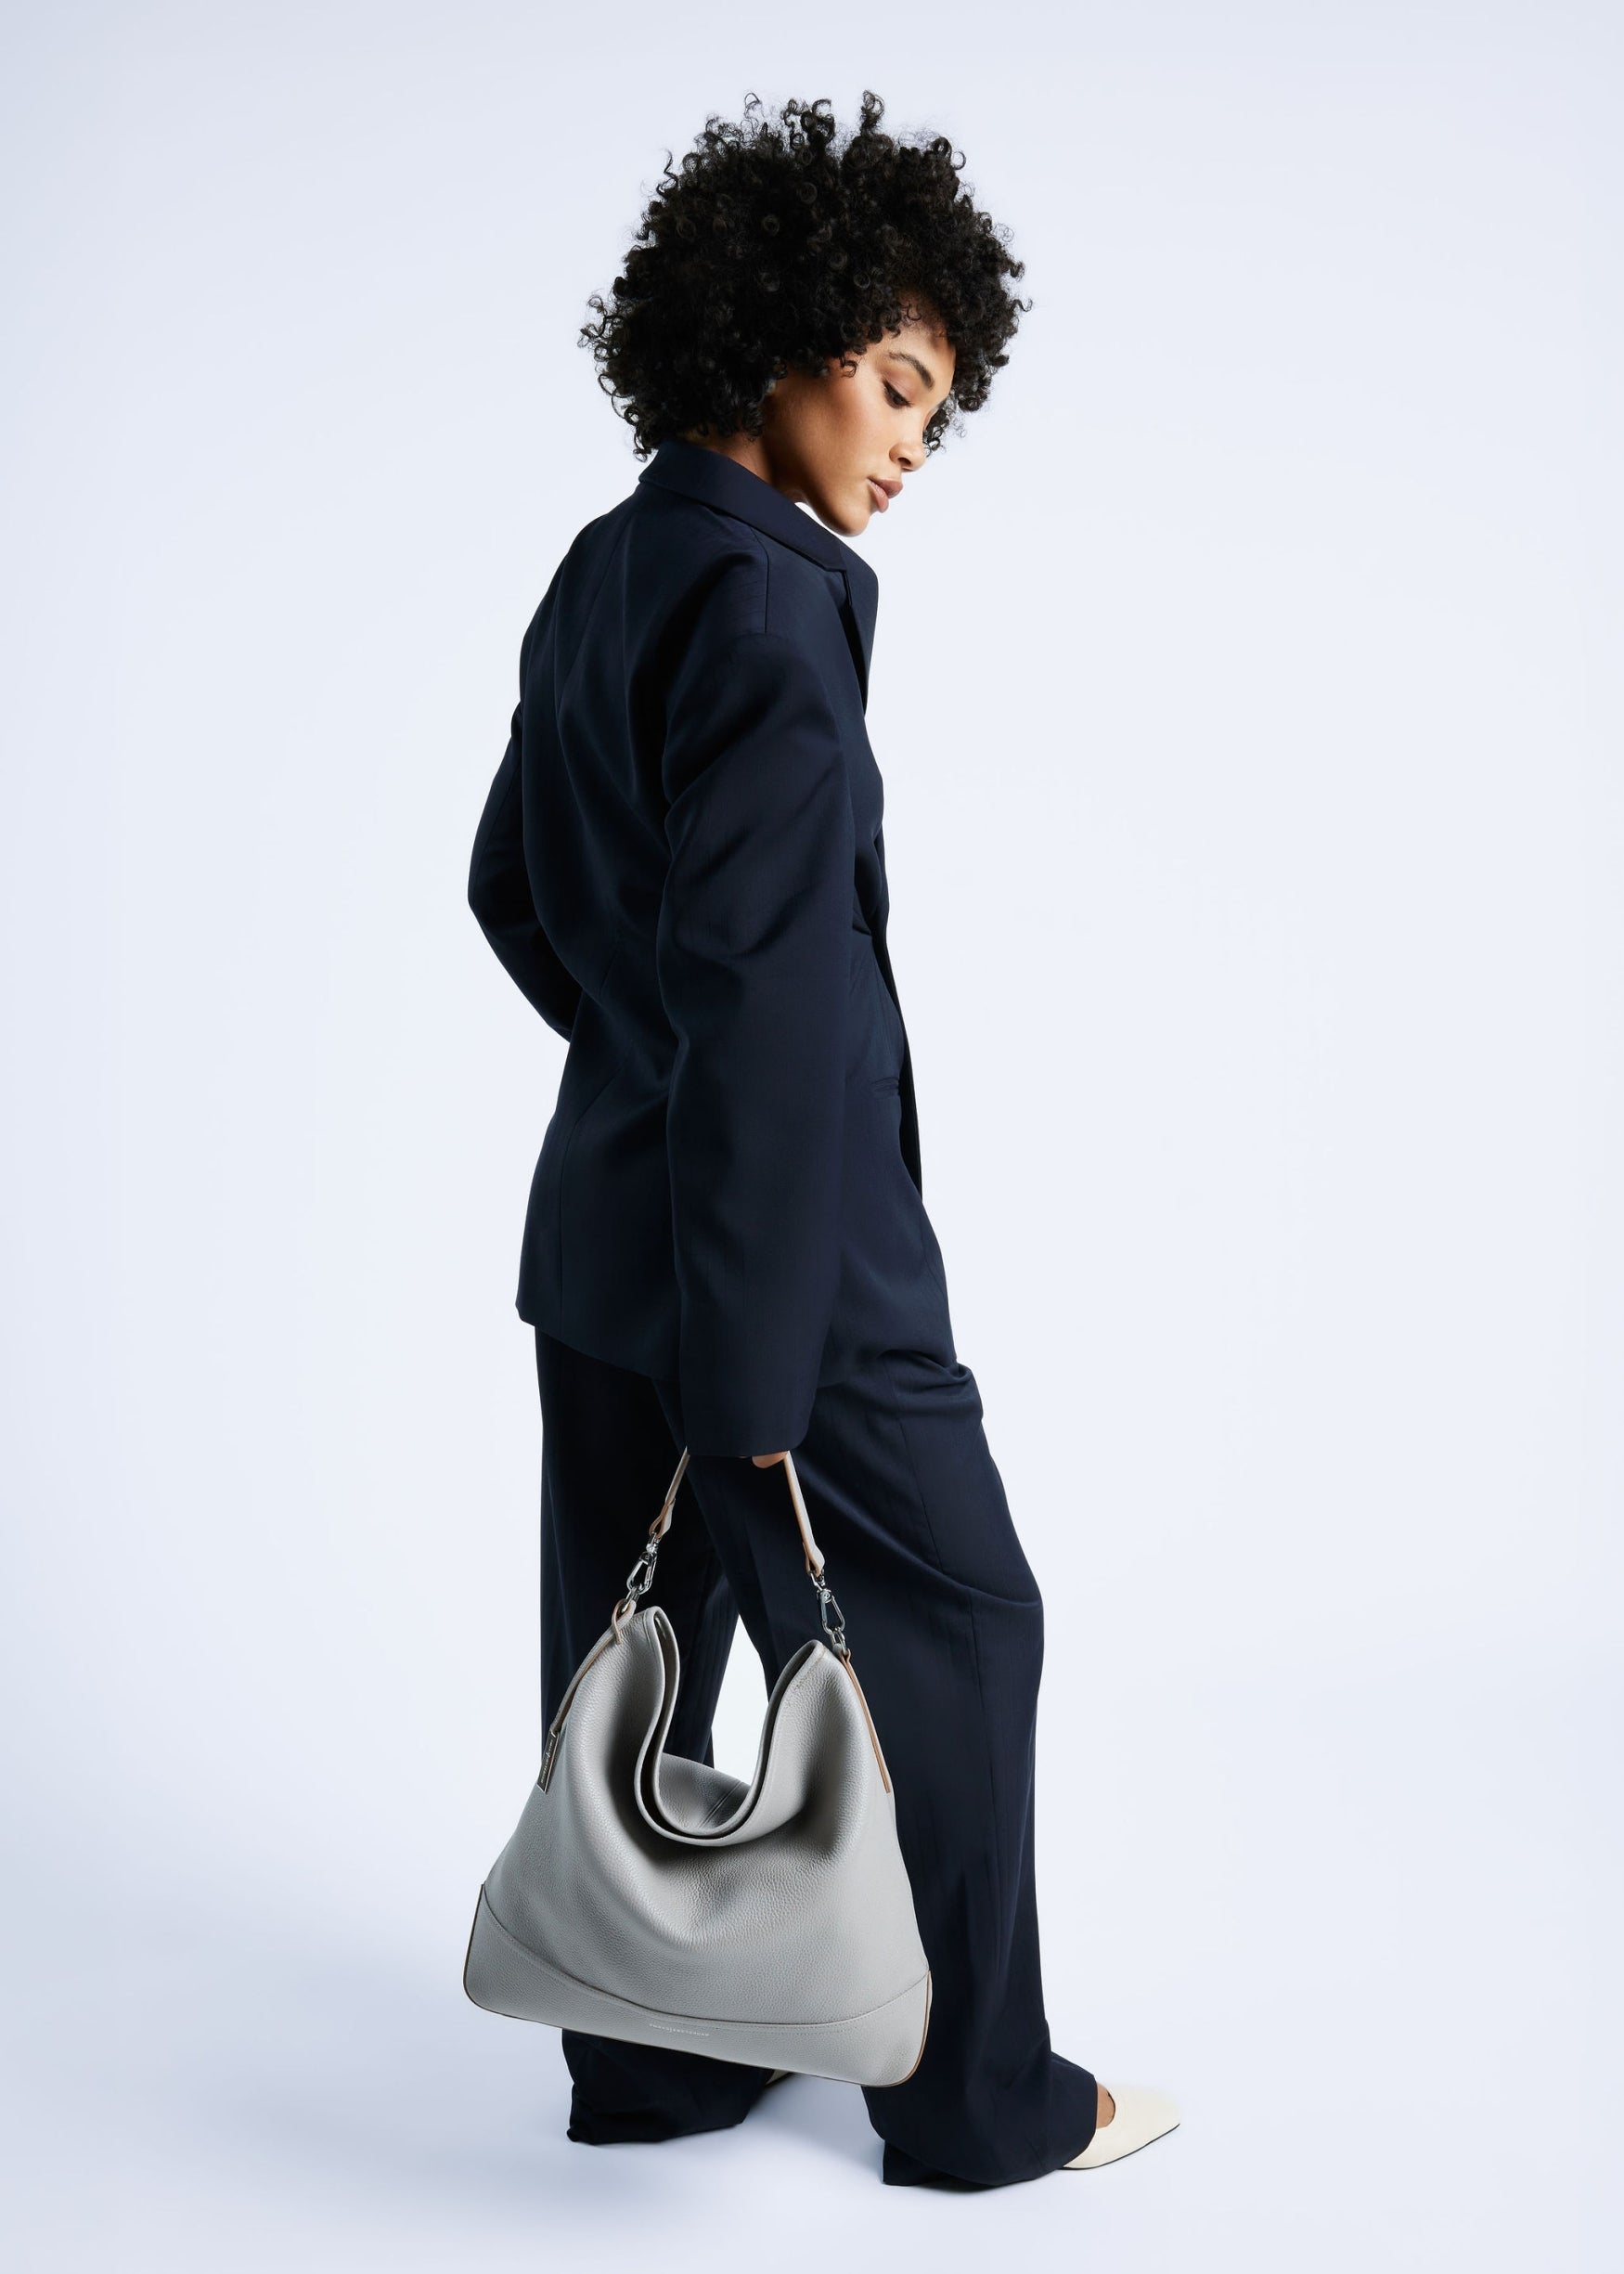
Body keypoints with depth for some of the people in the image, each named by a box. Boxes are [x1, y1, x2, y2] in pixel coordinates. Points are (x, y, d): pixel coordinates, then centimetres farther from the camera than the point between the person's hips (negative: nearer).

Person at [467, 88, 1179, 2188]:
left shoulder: (604, 576, 10)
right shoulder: (769, 598, -19)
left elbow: (513, 884, 20)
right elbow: (768, 988, -23)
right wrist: (758, 1371, -23)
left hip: (603, 1222, 9)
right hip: (782, 1237, -9)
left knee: (638, 1642, 16)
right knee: (945, 1624, 6)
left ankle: (646, 2058, 32)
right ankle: (977, 2100, 21)